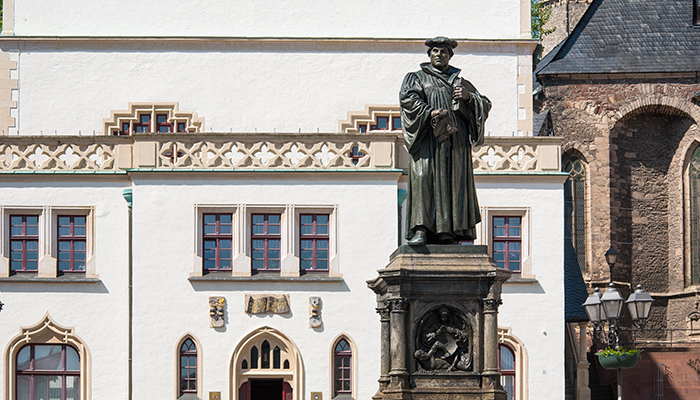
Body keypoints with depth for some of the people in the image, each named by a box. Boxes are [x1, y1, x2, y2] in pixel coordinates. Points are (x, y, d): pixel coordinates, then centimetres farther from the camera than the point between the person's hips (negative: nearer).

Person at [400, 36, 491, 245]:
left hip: (455, 140, 3)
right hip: (427, 138, -3)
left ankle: (448, 232, -8)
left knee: (455, 182, -7)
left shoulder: (461, 83, 25)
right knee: (423, 178, -17)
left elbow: (485, 105, 17)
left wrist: (468, 97, -4)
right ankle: (420, 230, -24)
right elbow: (408, 98, -3)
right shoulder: (416, 78, 18)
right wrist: (430, 112, -17)